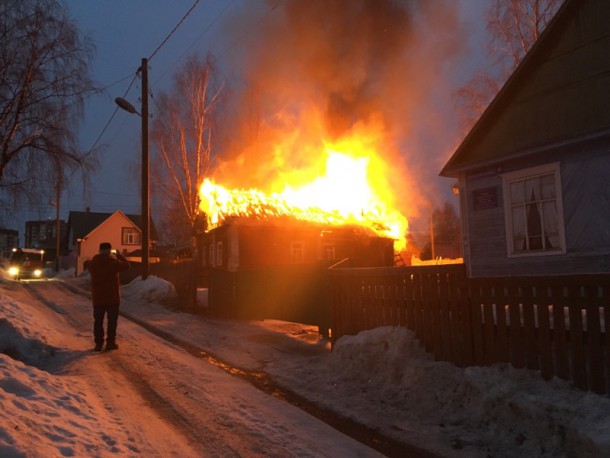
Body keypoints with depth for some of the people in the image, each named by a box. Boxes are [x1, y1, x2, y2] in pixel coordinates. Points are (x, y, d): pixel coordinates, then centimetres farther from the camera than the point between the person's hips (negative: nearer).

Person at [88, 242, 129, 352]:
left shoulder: (92, 263, 0)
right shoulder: (113, 261, -14)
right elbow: (126, 265, -1)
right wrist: (118, 255, 12)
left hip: (97, 297, 4)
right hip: (112, 297, -4)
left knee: (98, 321, 10)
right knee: (112, 320, 6)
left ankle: (98, 343, 11)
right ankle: (110, 342, 6)